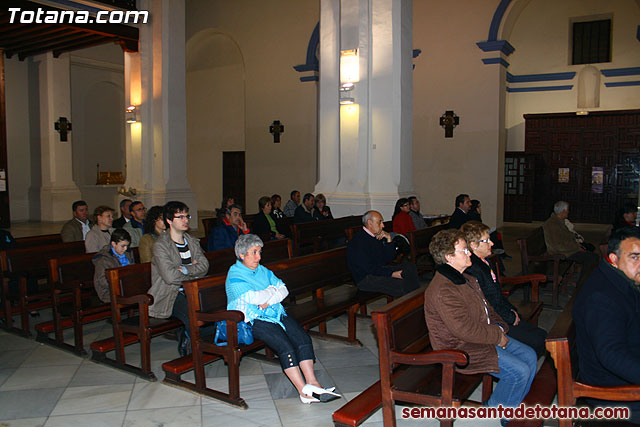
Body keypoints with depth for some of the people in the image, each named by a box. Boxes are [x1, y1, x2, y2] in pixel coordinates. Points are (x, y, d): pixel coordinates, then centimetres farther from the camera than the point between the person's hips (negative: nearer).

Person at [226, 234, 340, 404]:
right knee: (285, 345, -27)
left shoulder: (262, 270, 18)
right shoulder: (234, 276, -5)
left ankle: (312, 382, -21)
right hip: (254, 320, -7)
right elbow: (255, 298, -18)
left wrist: (269, 301, -8)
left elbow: (283, 290, 11)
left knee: (303, 339, -17)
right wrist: (272, 289, 0)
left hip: (276, 313, 7)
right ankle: (304, 391, -25)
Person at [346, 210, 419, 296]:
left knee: (410, 267, 0)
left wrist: (389, 239, -1)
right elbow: (369, 268, -22)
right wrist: (392, 274, -22)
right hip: (365, 279, -10)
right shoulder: (359, 241, -17)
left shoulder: (378, 237, 12)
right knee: (401, 284, -27)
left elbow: (389, 259, 11)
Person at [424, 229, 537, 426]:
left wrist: (498, 327, 2)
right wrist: (497, 336, -16)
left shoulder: (464, 278, 8)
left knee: (529, 356, 11)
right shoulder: (442, 291, -28)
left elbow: (485, 307, 20)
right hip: (461, 349, -11)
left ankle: (513, 405, 25)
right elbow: (466, 330, -29)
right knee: (520, 372, -15)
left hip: (485, 336, 11)